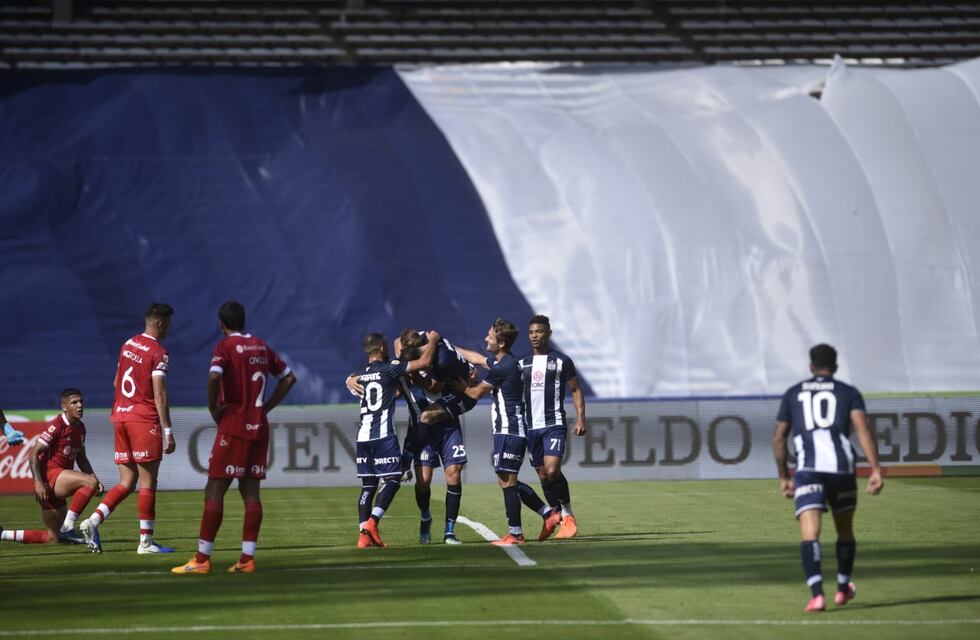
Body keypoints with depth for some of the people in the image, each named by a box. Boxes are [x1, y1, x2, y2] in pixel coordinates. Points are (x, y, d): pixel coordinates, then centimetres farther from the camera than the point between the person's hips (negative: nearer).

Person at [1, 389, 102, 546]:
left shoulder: (80, 427, 12)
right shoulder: (56, 426, -13)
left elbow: (81, 458, 23)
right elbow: (34, 453, -16)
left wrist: (95, 479, 9)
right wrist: (38, 482, -26)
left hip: (59, 483, 9)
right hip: (49, 476, -9)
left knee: (52, 538, 10)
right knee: (89, 481, -30)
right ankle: (67, 527, -26)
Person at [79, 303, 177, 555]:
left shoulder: (128, 345, 13)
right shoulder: (158, 353, -10)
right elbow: (160, 395, -15)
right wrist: (167, 431, -14)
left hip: (120, 417, 7)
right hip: (145, 419, -7)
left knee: (126, 483, 11)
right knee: (148, 483, -2)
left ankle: (93, 521, -5)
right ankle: (146, 541, -2)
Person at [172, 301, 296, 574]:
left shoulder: (226, 346, -7)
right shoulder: (262, 347, 12)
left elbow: (214, 377, -24)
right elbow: (288, 378, 19)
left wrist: (213, 409, -10)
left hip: (233, 426, -6)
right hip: (259, 426, 6)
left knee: (214, 491, -4)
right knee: (251, 492, 6)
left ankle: (202, 559, -7)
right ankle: (247, 559, 3)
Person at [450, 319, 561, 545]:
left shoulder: (503, 368, -17)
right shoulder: (503, 361, 13)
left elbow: (476, 393, -6)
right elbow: (477, 358, 32)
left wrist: (455, 385, 11)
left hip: (508, 432, -10)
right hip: (513, 431, 10)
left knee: (507, 482, -6)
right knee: (509, 482, 15)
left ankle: (515, 534, -3)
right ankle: (548, 513, 16)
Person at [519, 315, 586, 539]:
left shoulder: (561, 361, 1)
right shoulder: (523, 363, 13)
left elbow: (576, 390, 3)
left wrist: (580, 419, -7)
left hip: (554, 425, -5)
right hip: (531, 426, 5)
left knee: (552, 471, -20)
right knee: (543, 476, 4)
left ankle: (568, 513, -3)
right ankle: (562, 520, 13)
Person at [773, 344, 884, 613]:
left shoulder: (793, 394, 17)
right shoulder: (848, 393, 13)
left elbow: (778, 438, 16)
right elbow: (862, 429, -3)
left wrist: (784, 477, 26)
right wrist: (876, 470, -8)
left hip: (808, 469, -1)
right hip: (842, 467, 1)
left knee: (809, 533, -10)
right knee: (845, 530, 22)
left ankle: (817, 593, -27)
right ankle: (843, 589, 36)